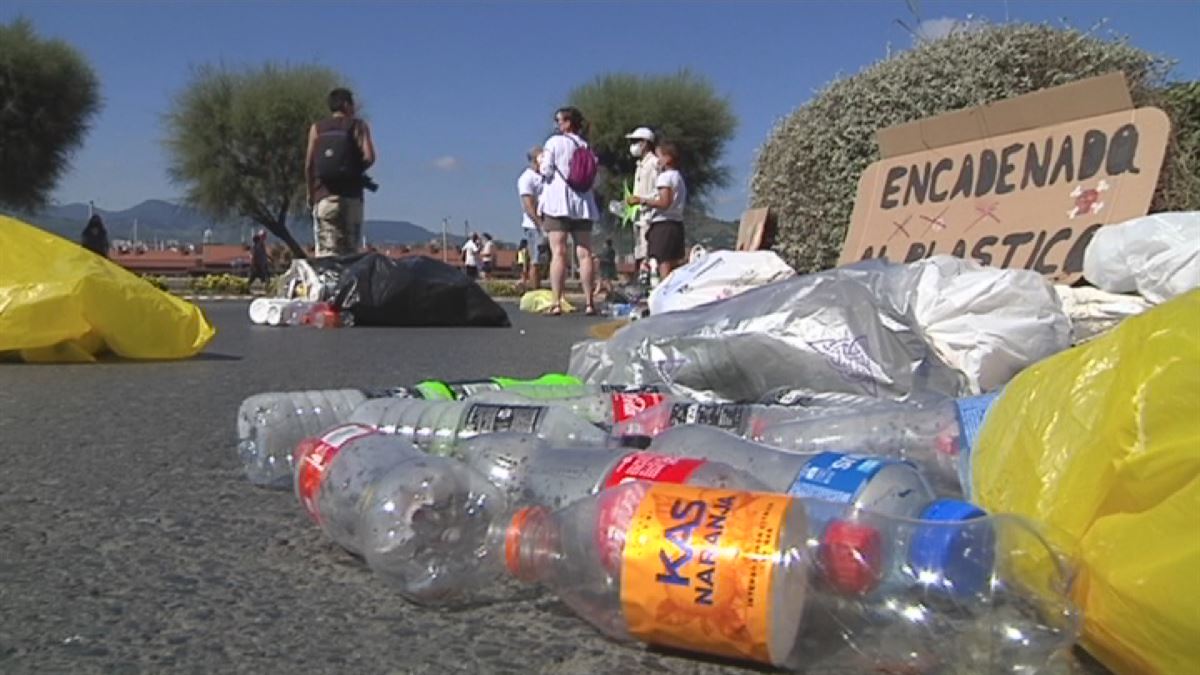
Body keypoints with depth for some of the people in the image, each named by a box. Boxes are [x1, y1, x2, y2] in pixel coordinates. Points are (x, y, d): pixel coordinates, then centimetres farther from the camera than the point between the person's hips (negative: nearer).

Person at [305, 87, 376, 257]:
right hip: (351, 194, -1)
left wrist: (310, 192, 15)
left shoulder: (317, 128, 9)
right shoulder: (358, 126, 4)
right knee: (350, 248, 4)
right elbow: (369, 157, -10)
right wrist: (357, 170, 9)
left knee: (326, 250, -4)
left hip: (324, 195, 1)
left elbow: (308, 164, 5)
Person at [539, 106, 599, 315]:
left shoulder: (554, 142, -2)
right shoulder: (586, 146, 13)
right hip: (582, 203, 5)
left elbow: (546, 171, -6)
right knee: (584, 253, 3)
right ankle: (589, 302, 2)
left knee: (558, 253, -8)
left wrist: (540, 164, 14)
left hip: (557, 202, -4)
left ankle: (556, 303, -13)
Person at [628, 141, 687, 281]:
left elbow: (664, 202, -18)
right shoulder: (679, 176, 19)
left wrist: (642, 200, -12)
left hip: (663, 223, -9)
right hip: (677, 222, 9)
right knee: (674, 262, 9)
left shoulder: (665, 176, -8)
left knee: (663, 262, -11)